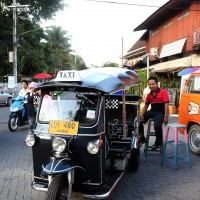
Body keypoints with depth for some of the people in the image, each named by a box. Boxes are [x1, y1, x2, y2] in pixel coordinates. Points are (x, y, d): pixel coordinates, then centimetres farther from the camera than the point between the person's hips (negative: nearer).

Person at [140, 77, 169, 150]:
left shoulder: (163, 92, -10)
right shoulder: (149, 95, 9)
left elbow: (166, 104, -14)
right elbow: (146, 105, 15)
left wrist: (166, 116, -19)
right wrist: (142, 115, 1)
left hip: (160, 112, -6)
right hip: (152, 111, 7)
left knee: (157, 126, -30)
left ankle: (158, 142, 1)